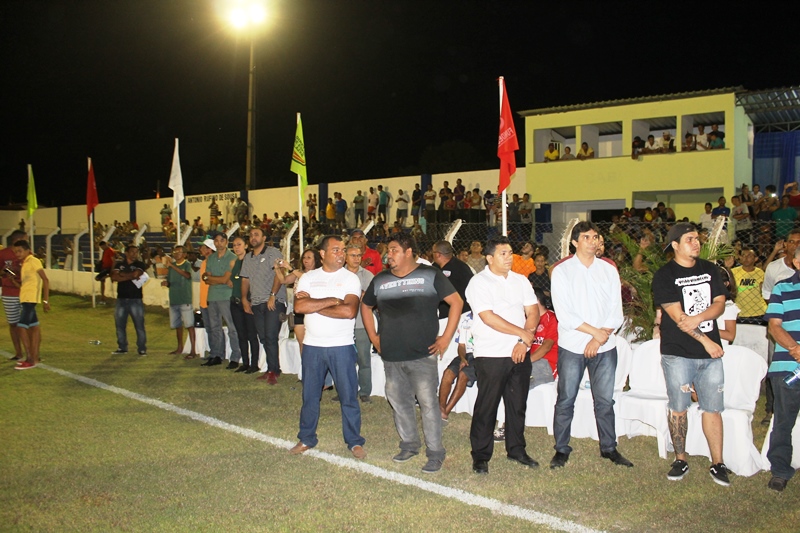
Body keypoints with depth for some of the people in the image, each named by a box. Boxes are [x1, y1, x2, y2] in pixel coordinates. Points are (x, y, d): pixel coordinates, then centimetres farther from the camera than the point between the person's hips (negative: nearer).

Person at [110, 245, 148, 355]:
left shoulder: (140, 265, 1)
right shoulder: (119, 265, 9)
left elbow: (136, 274, -17)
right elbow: (114, 277, -6)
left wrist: (121, 275, -4)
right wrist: (130, 276, -12)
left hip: (135, 300, -3)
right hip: (121, 299, 3)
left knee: (139, 325, -3)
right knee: (120, 325, 9)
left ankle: (142, 349, 4)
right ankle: (122, 347, 21)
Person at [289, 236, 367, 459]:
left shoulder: (350, 278, -5)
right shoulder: (308, 277, 4)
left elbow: (349, 311, -20)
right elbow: (299, 306, -12)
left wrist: (313, 305, -13)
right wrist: (331, 300, -16)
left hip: (341, 346, -3)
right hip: (312, 346, 3)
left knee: (348, 395, 4)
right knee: (310, 395, 13)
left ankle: (354, 441, 17)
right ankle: (306, 438, 28)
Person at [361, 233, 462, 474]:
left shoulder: (430, 275, -4)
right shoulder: (380, 280, 9)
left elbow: (456, 302, -3)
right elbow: (366, 306, 24)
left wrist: (446, 337, -6)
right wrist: (373, 337, 14)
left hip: (422, 355, -5)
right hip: (391, 356, 5)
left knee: (428, 403, -3)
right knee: (398, 402, 14)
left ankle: (435, 453, 10)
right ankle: (409, 444, 32)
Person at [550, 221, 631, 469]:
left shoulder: (609, 269, 6)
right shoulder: (561, 270, -2)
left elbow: (616, 311, 3)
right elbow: (563, 313, -10)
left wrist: (600, 338, -9)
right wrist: (595, 330, -13)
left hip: (605, 346, 2)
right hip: (572, 346, -2)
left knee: (605, 400, 10)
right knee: (566, 400, 4)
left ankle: (609, 447, 24)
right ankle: (561, 449, 16)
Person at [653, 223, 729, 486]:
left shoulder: (710, 269, 11)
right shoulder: (664, 275, -5)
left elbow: (720, 303, 3)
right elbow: (677, 316, -11)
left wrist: (698, 318, -16)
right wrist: (705, 341, -12)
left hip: (711, 353, 4)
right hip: (678, 353, -3)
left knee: (713, 408, 5)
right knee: (678, 408, 5)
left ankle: (717, 464, 14)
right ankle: (680, 460, 18)